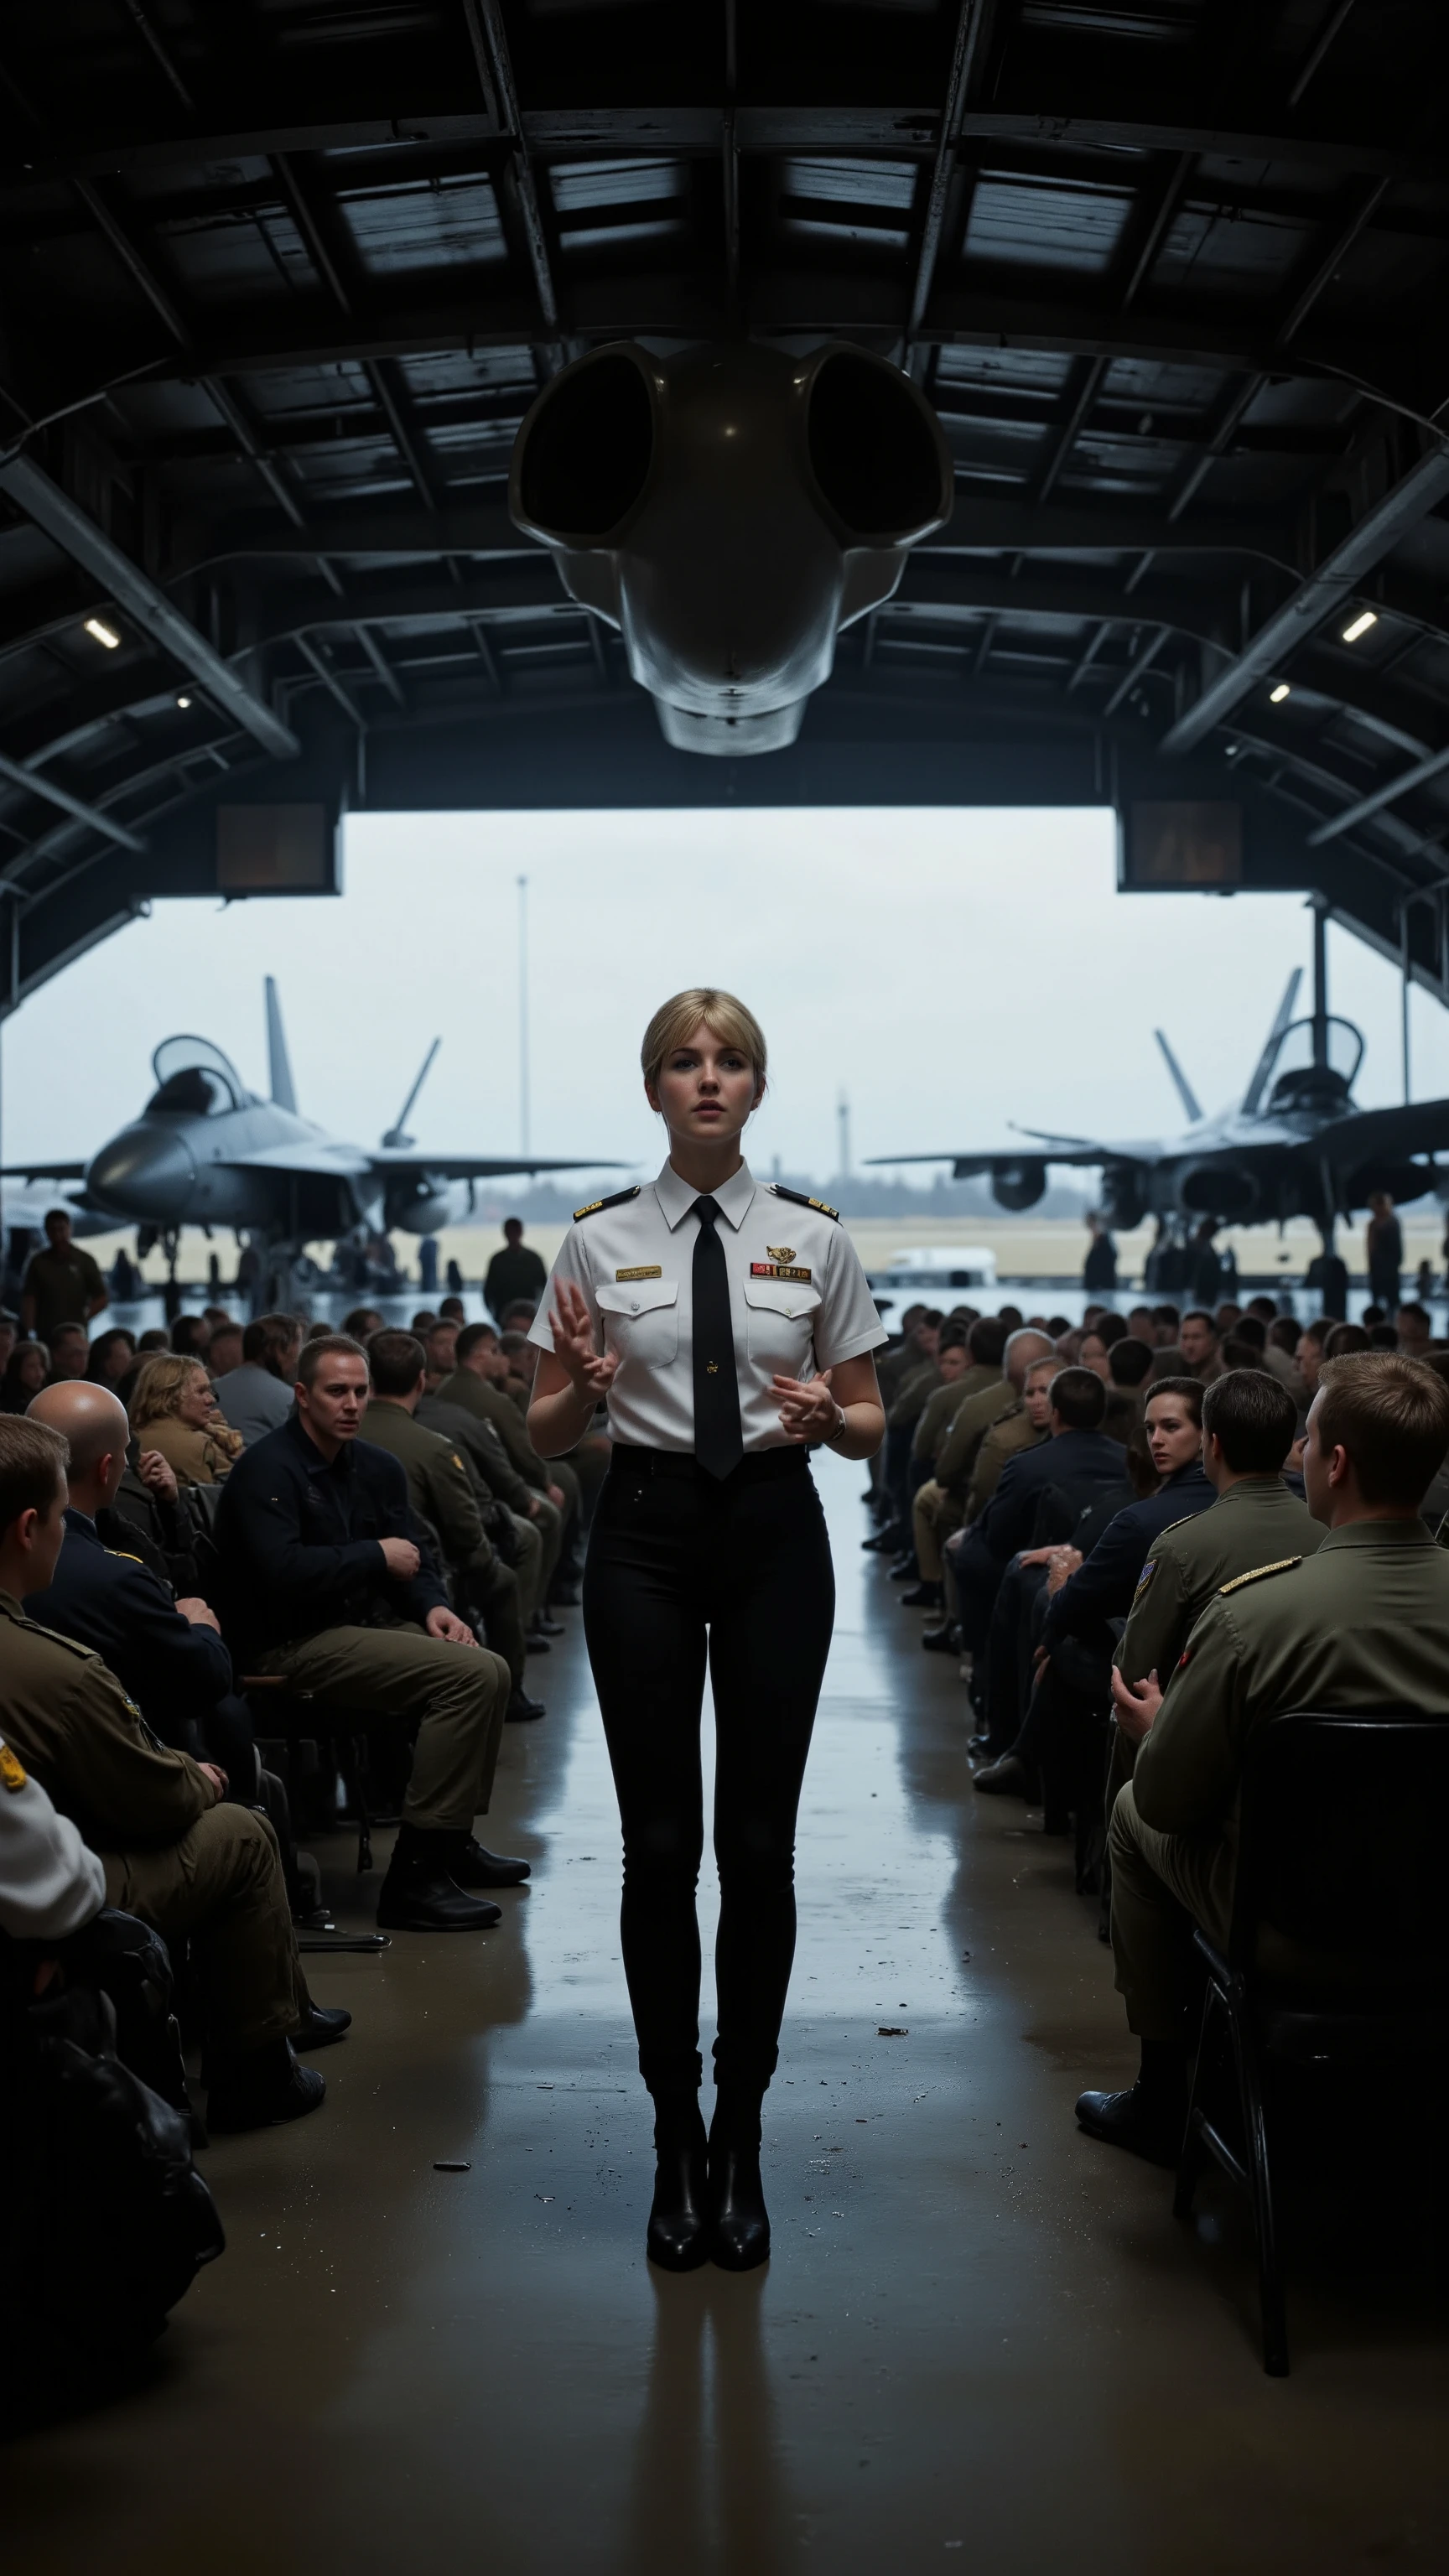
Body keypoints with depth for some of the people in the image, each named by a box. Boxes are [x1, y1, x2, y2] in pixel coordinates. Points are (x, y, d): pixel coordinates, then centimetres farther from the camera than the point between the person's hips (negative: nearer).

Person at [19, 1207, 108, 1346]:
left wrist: (83, 1319, -4)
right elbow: (28, 1300, 0)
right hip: (44, 1337, 1)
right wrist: (28, 1333, -10)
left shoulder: (85, 1261, 3)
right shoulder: (38, 1262, 5)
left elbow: (103, 1298, 5)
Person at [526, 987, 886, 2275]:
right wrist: (584, 1385, -16)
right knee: (659, 1846, 3)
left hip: (774, 1535, 0)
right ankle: (677, 2140, 17)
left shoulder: (814, 1237, 2)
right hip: (646, 1534, 0)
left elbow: (871, 1424, 7)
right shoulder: (599, 1239, 1)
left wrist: (827, 1418, -15)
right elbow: (547, 1433, 5)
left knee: (760, 1845, 4)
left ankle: (741, 2141, 18)